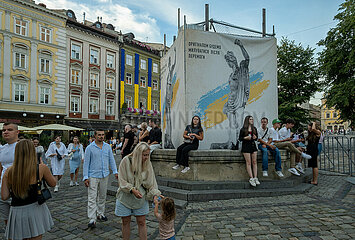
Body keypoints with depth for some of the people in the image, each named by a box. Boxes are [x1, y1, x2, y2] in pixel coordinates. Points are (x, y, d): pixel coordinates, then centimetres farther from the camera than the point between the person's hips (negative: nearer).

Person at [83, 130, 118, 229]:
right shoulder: (89, 148, -5)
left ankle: (100, 214, 30)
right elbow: (86, 163, -4)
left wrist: (115, 171, 1)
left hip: (105, 175, 4)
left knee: (102, 196, 15)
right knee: (92, 198, -3)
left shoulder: (108, 147, 5)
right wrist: (85, 177, -9)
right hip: (93, 176, -4)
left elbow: (111, 160, 9)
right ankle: (92, 219, 3)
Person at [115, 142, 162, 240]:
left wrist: (155, 193, -17)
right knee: (125, 222, 14)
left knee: (142, 222, 8)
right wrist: (132, 190, -25)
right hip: (125, 197, -1)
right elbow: (122, 181, -14)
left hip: (141, 197, 2)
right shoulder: (126, 161, -16)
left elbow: (151, 181, -4)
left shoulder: (147, 163, -7)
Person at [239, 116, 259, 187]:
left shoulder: (254, 129, 14)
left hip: (253, 145, 5)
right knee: (248, 162, -6)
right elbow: (240, 138, 0)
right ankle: (251, 179, -3)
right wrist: (245, 138, -16)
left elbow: (256, 138, 19)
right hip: (246, 146, -4)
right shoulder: (243, 129, 0)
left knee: (254, 162, 1)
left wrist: (255, 138, -4)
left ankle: (255, 178, 5)